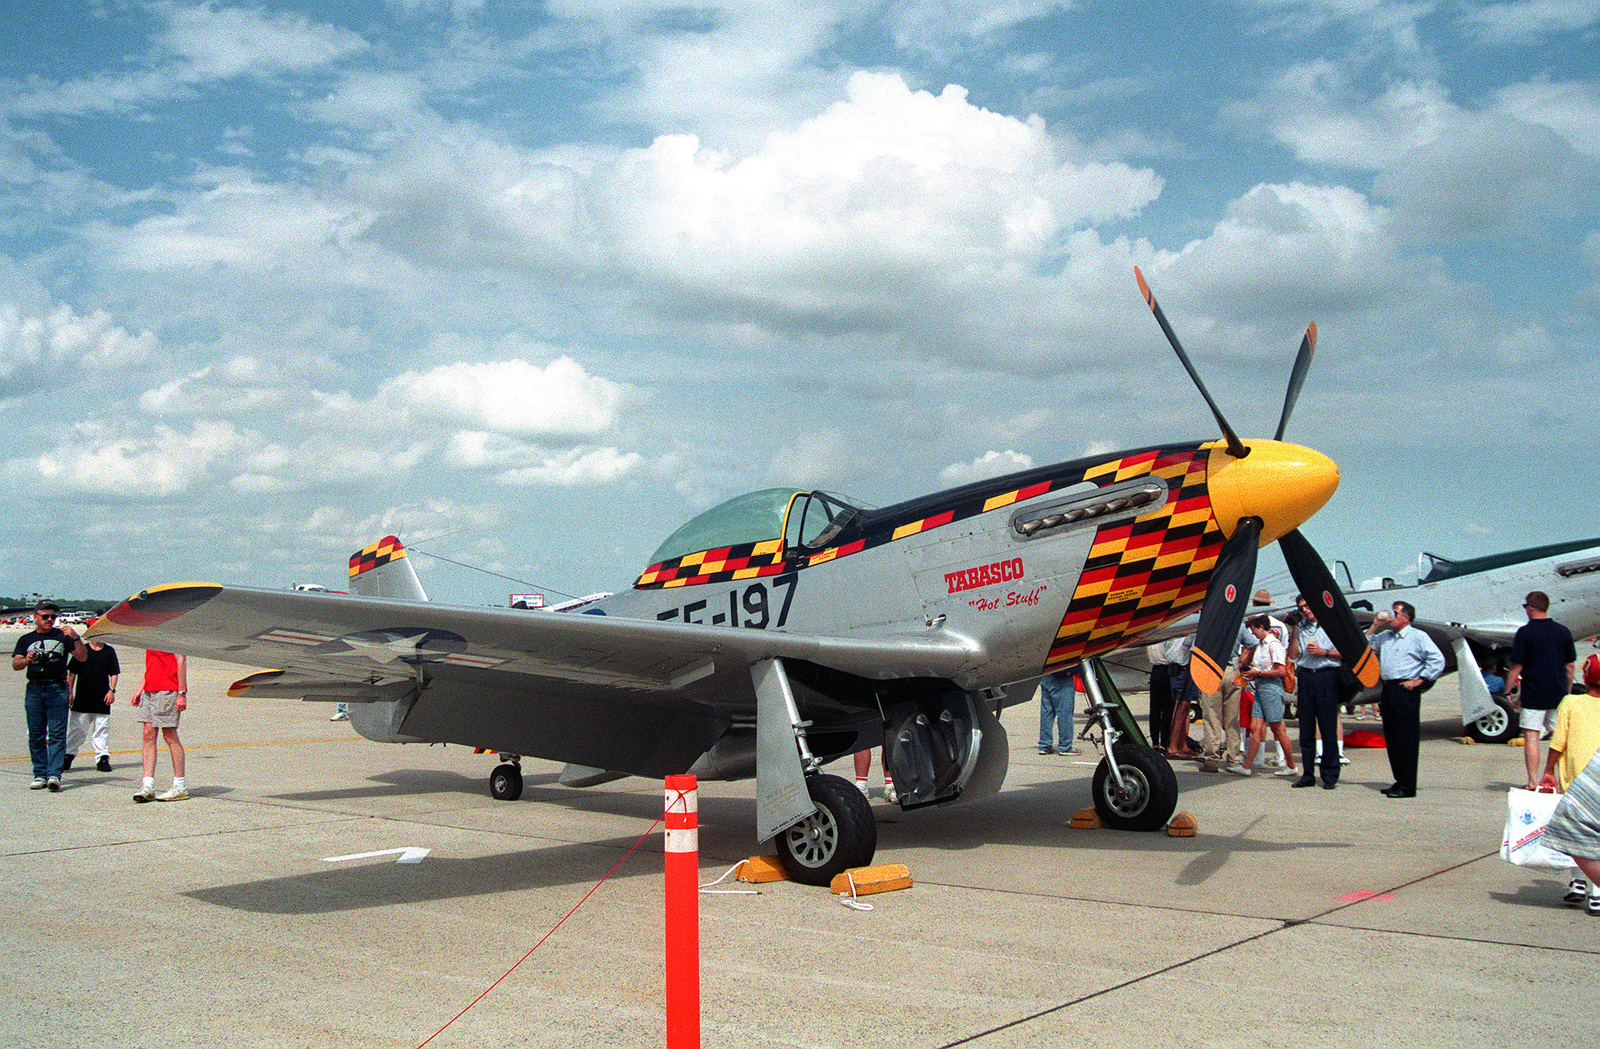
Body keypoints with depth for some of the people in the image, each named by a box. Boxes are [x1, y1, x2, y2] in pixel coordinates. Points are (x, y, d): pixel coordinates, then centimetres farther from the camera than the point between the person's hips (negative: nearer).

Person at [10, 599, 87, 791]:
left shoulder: (62, 636, 9)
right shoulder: (26, 640, 15)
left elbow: (81, 657, 2)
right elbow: (15, 665, 5)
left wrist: (76, 638, -13)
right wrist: (27, 660, -17)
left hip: (57, 689, -2)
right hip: (34, 690, 2)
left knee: (57, 734, -9)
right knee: (36, 735, 4)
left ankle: (54, 774, -13)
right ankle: (40, 774, 11)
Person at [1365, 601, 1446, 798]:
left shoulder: (1418, 637, -1)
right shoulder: (1385, 637, 19)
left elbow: (1437, 660, -7)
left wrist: (1419, 680, -11)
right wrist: (1375, 626, 13)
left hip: (1406, 691, -7)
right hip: (1388, 689, 7)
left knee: (1407, 739, -7)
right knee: (1391, 739, 9)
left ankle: (1407, 786, -5)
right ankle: (1399, 781, 18)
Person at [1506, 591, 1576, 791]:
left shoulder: (1525, 632, -8)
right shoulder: (1563, 631, 6)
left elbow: (1516, 667, -10)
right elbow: (1570, 666, 10)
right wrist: (1567, 692, 20)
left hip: (1533, 695, -4)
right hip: (1559, 695, 5)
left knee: (1531, 737, -1)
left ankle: (1533, 782, -4)